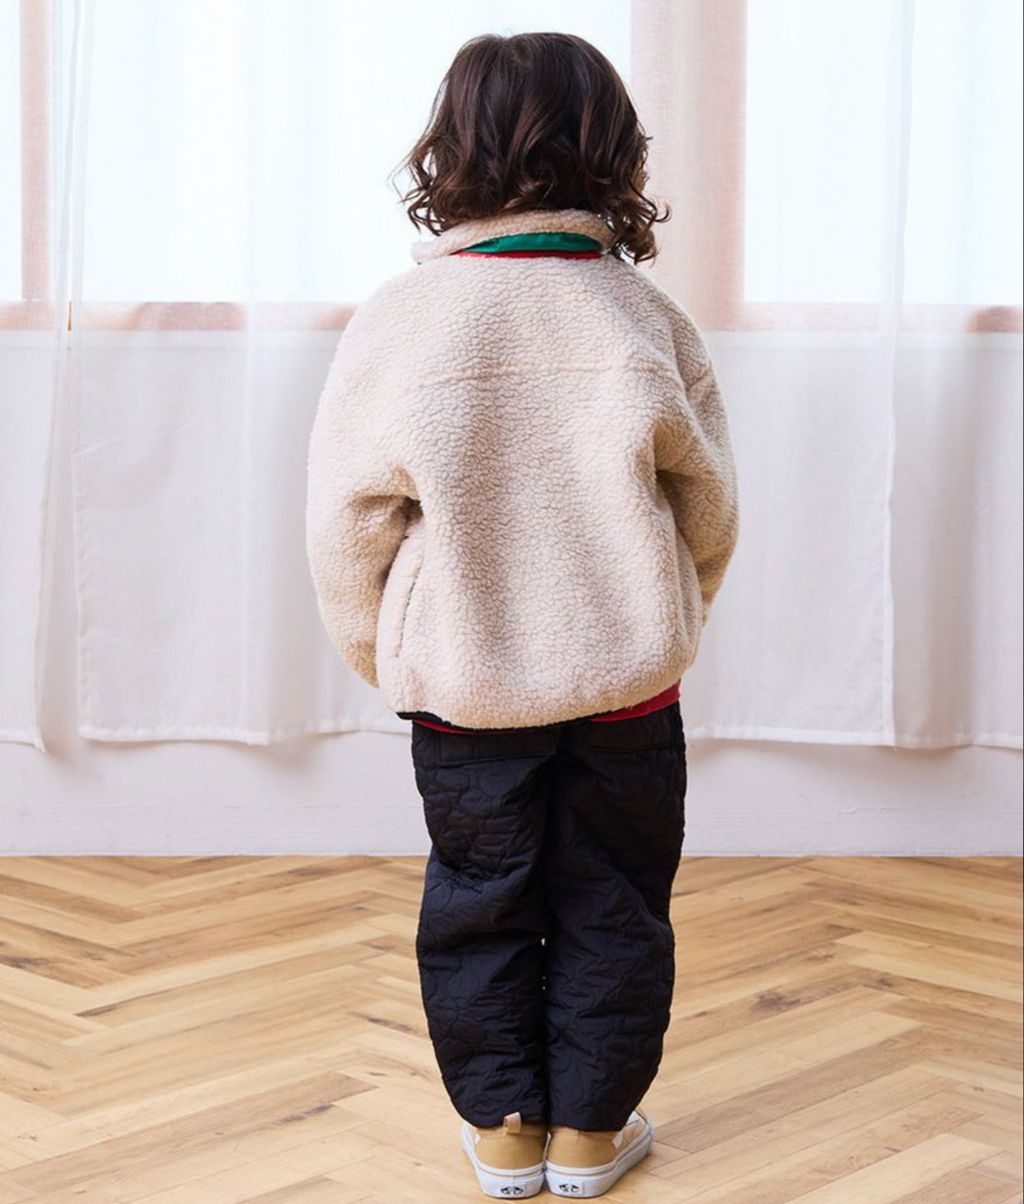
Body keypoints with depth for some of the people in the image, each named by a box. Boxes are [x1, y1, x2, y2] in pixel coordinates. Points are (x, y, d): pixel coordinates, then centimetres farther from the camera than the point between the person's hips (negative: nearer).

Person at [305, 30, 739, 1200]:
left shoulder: (395, 321, -15)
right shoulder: (650, 321, -11)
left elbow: (346, 530, -8)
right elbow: (710, 517, -1)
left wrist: (385, 658, 10)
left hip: (461, 686, 0)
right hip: (627, 680, 1)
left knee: (477, 906, 17)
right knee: (613, 908, 15)